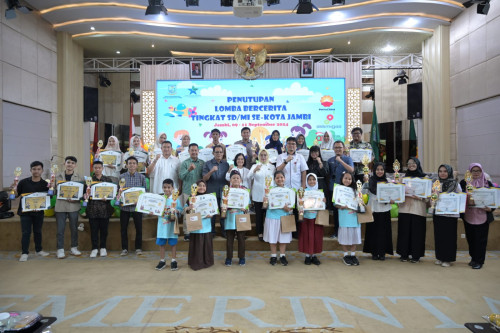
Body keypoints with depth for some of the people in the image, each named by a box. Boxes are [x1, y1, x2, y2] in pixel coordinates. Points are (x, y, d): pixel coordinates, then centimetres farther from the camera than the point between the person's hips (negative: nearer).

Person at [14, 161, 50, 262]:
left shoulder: (45, 184, -2)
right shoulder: (23, 182, -3)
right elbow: (17, 194, 3)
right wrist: (14, 190, -18)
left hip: (39, 212, 1)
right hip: (25, 211, -1)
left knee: (38, 231, 15)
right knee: (26, 232, 2)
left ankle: (38, 250, 28)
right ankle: (24, 253, 11)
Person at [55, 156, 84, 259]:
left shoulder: (79, 177, 2)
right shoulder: (57, 176, 5)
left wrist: (75, 199, -15)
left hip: (73, 206, 0)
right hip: (60, 206, 0)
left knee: (74, 228, 9)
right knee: (60, 229, 4)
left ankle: (74, 248, 22)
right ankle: (60, 250, 13)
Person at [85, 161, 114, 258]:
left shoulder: (108, 180, 7)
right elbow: (85, 192, 8)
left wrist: (107, 198, -12)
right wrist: (85, 195, -13)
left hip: (104, 207, 0)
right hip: (92, 208, 0)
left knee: (104, 229, 6)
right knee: (94, 229, 5)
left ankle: (103, 248, 19)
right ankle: (94, 248, 16)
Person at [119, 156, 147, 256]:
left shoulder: (141, 177, 2)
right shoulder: (122, 177, 4)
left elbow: (145, 190, 2)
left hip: (137, 206, -1)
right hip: (124, 206, 1)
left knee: (139, 228, 5)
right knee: (123, 228, 6)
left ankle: (138, 248, 19)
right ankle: (124, 248, 20)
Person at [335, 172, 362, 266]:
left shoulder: (354, 190, 10)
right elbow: (336, 204, -3)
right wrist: (341, 206, -22)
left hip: (354, 215, 3)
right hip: (344, 216, -3)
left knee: (354, 235, 5)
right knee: (345, 235, 1)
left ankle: (353, 255, 18)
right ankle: (346, 255, 15)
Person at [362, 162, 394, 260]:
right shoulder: (370, 181, 0)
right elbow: (364, 192, -7)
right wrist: (365, 182, -18)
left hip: (385, 209, 1)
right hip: (373, 209, -1)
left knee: (384, 231, 5)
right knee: (373, 230, 4)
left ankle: (382, 252, 16)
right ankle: (374, 252, 15)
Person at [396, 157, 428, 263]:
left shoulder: (424, 177, 4)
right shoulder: (404, 177, 12)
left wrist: (419, 197, -18)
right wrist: (404, 193, -8)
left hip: (418, 209, -2)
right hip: (405, 208, 2)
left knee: (417, 231, -1)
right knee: (404, 230, 1)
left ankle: (416, 255, 10)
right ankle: (404, 254, 11)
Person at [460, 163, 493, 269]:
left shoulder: (487, 183, 2)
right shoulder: (464, 183, 3)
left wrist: (490, 208, -9)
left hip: (482, 216, -1)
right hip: (468, 216, 1)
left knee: (481, 239, 1)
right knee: (470, 238, 10)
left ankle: (479, 261, 12)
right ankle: (473, 258, 26)